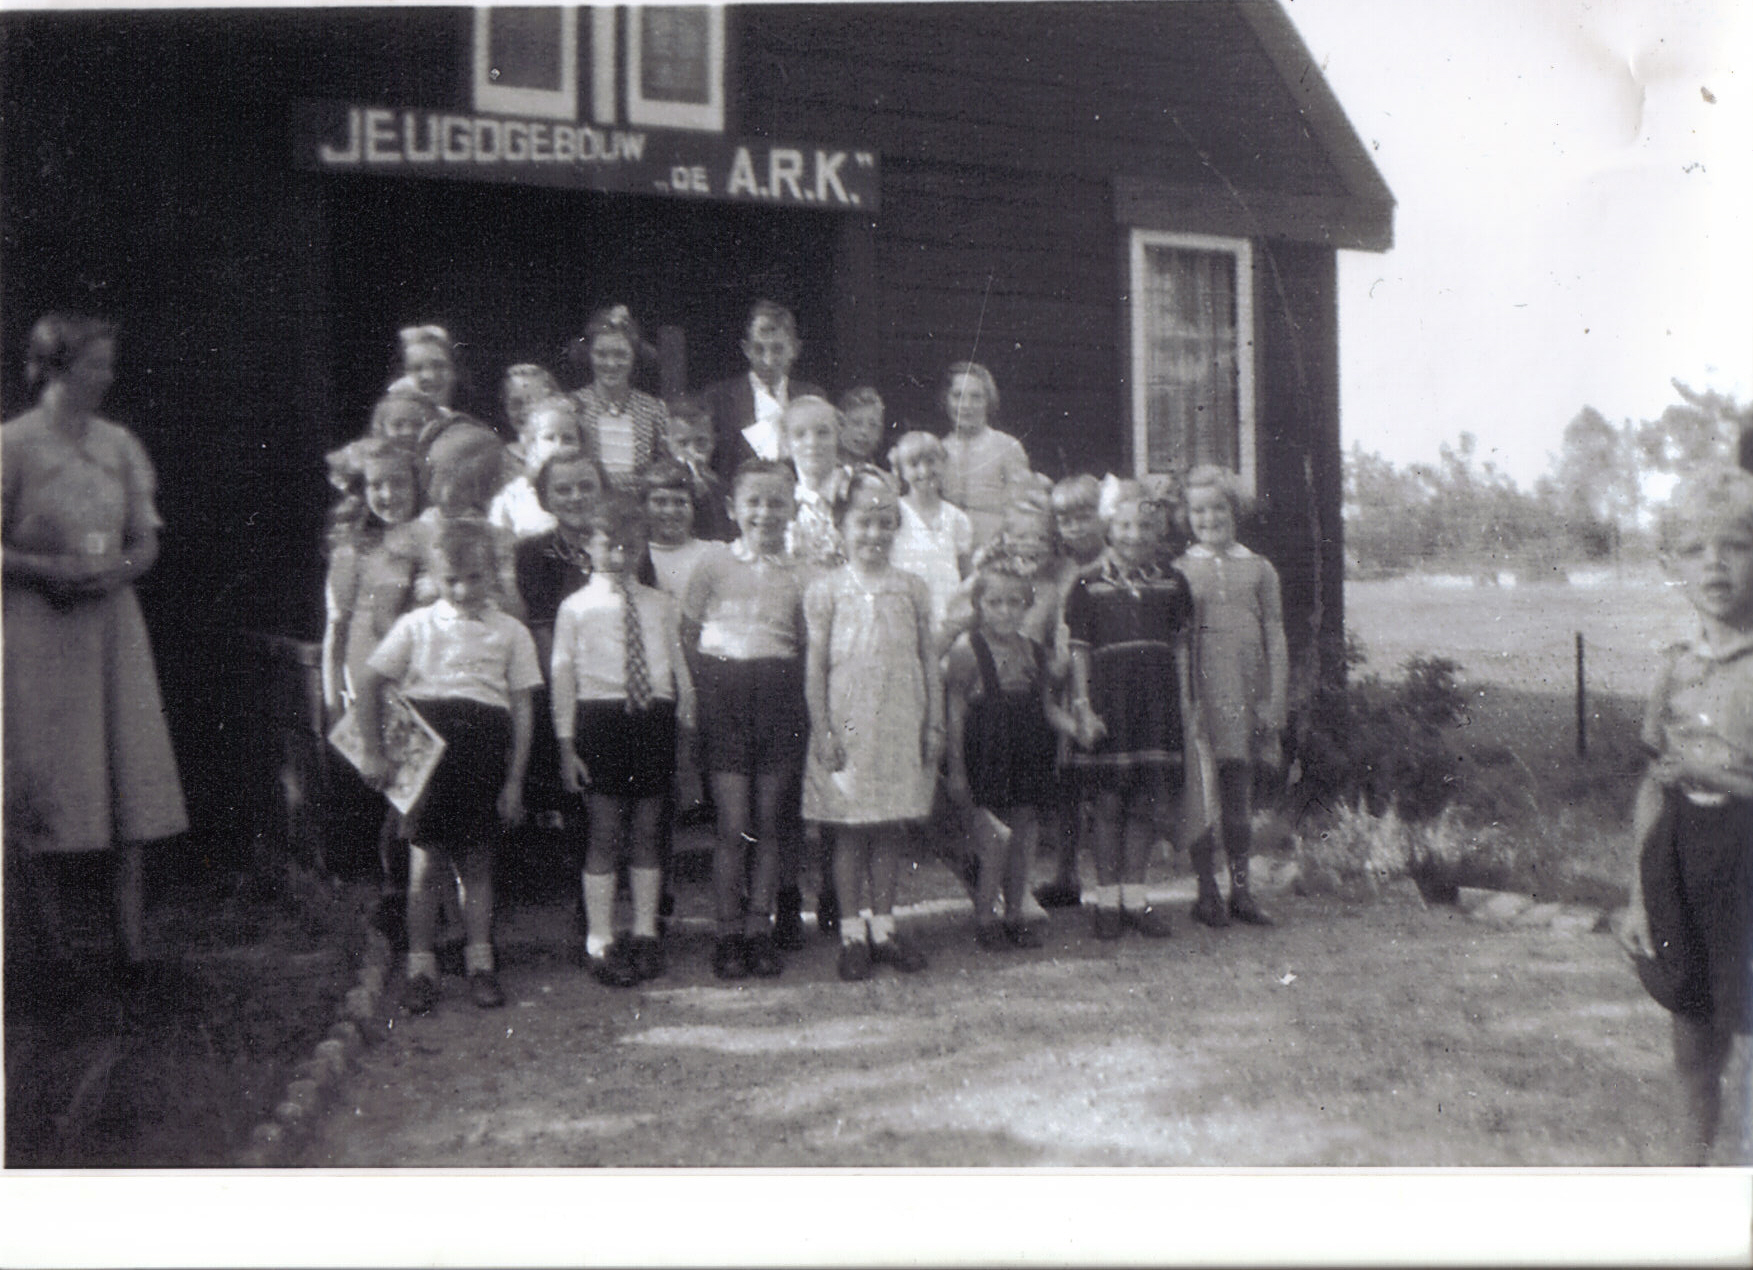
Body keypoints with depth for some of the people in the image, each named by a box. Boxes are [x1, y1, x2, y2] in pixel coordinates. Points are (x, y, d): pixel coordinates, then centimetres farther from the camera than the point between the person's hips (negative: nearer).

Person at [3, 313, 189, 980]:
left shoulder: (119, 444, 9)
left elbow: (146, 541, 12)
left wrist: (118, 570, -7)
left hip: (112, 625, 4)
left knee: (130, 783, 1)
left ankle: (132, 945, 6)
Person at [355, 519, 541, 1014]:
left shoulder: (510, 632, 7)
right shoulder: (417, 625, 6)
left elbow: (522, 710, 5)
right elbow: (370, 682, 5)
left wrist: (514, 780, 0)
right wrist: (372, 751, -2)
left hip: (485, 742, 1)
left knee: (477, 862, 7)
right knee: (426, 863, 2)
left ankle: (480, 963, 18)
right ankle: (421, 967, 12)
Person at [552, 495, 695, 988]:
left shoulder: (659, 604, 12)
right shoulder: (576, 607, 1)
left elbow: (679, 666, 15)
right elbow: (562, 676, 0)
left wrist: (688, 723, 9)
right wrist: (566, 743, -4)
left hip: (654, 720, 3)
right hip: (600, 719, -3)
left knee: (646, 832, 10)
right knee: (605, 834, 0)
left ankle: (645, 934, 21)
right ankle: (601, 942, 9)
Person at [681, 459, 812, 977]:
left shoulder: (799, 576, 7)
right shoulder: (713, 566, 4)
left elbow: (808, 648, 9)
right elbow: (688, 636, 6)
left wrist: (791, 692, -4)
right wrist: (714, 684, -2)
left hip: (779, 696, 2)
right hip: (725, 695, -1)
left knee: (769, 822, 5)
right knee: (733, 824, -3)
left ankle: (761, 931, 15)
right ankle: (729, 934, 8)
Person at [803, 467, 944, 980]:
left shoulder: (911, 590, 6)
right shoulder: (825, 591, -1)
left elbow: (929, 661, 8)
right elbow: (816, 666, -2)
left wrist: (934, 725, 4)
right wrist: (823, 731, -7)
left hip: (901, 725, 2)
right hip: (848, 724, -2)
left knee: (890, 828, 8)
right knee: (850, 830, 2)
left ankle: (883, 927, 19)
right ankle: (852, 933, 12)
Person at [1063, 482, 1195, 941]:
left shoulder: (1170, 583, 10)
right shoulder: (1089, 584, 0)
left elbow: (1180, 645, 14)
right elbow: (1079, 650, -1)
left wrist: (1184, 700, 9)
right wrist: (1082, 706, -7)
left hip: (1157, 702, 3)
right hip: (1108, 701, -3)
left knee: (1145, 803, 6)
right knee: (1109, 803, 1)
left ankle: (1134, 896, 18)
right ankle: (1107, 899, 11)